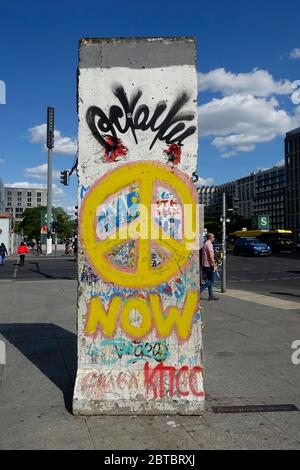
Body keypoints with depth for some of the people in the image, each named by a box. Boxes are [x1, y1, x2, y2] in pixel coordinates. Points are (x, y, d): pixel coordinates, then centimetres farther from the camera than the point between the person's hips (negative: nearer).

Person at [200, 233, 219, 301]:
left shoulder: (205, 244, 16)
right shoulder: (209, 244, -14)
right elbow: (211, 256, -20)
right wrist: (214, 265, -17)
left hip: (204, 265, 10)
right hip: (209, 265, -10)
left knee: (210, 280, 12)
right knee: (211, 281, -5)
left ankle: (211, 296, 15)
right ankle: (199, 290, -13)